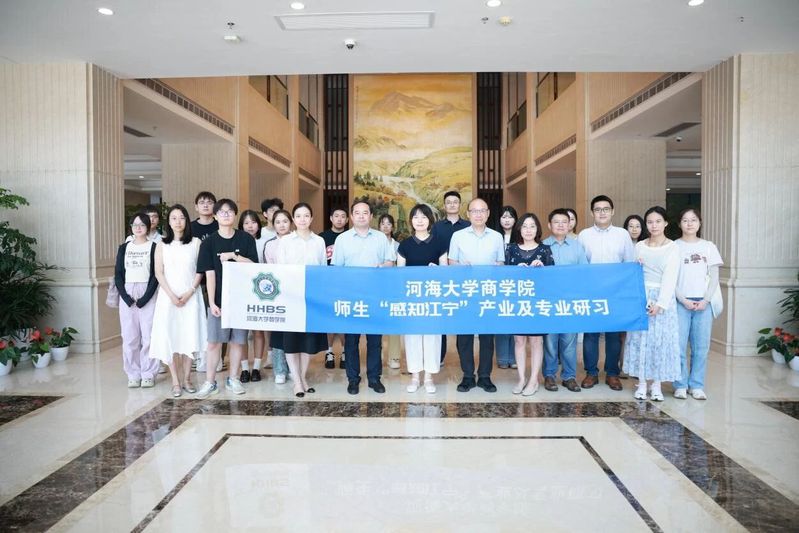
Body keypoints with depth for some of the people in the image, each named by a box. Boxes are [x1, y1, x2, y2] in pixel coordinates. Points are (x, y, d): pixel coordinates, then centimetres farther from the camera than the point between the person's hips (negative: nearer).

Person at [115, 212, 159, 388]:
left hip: (147, 294, -3)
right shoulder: (124, 248, 11)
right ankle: (133, 374, 13)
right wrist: (125, 296, -7)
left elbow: (156, 274, -4)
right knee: (129, 337, 3)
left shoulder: (153, 247, 2)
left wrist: (146, 297, -13)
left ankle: (148, 374, 6)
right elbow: (118, 274, 7)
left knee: (148, 335, -3)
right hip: (127, 295, 3)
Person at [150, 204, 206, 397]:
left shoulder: (195, 242, 5)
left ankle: (186, 379, 11)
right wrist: (172, 295, -10)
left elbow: (200, 271, 1)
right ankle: (176, 381, 6)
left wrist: (189, 293, -10)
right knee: (170, 337, -2)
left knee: (190, 337, 0)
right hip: (168, 296, 1)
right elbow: (159, 273, 2)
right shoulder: (162, 244, 8)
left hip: (191, 296, 0)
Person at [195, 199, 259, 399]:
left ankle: (233, 379, 21)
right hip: (219, 298, -1)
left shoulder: (246, 239, 3)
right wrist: (212, 302, -10)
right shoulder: (209, 242, 1)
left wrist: (234, 256, -16)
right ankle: (210, 382, 12)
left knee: (237, 340, 8)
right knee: (214, 342, 1)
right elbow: (210, 274, -4)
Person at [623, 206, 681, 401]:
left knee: (660, 340, 1)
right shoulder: (639, 246, 7)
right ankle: (641, 383, 12)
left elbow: (670, 278, -8)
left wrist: (660, 303, -15)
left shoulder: (672, 247, -2)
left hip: (663, 298, -2)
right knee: (640, 338, 3)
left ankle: (656, 385, 12)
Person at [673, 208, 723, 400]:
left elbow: (714, 277, 7)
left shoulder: (709, 247, 9)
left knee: (701, 346, 2)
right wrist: (683, 300, -9)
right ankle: (681, 385, 9)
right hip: (680, 302, -2)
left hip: (704, 303, 2)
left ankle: (697, 385, 14)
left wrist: (706, 300, -6)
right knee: (679, 345, -3)